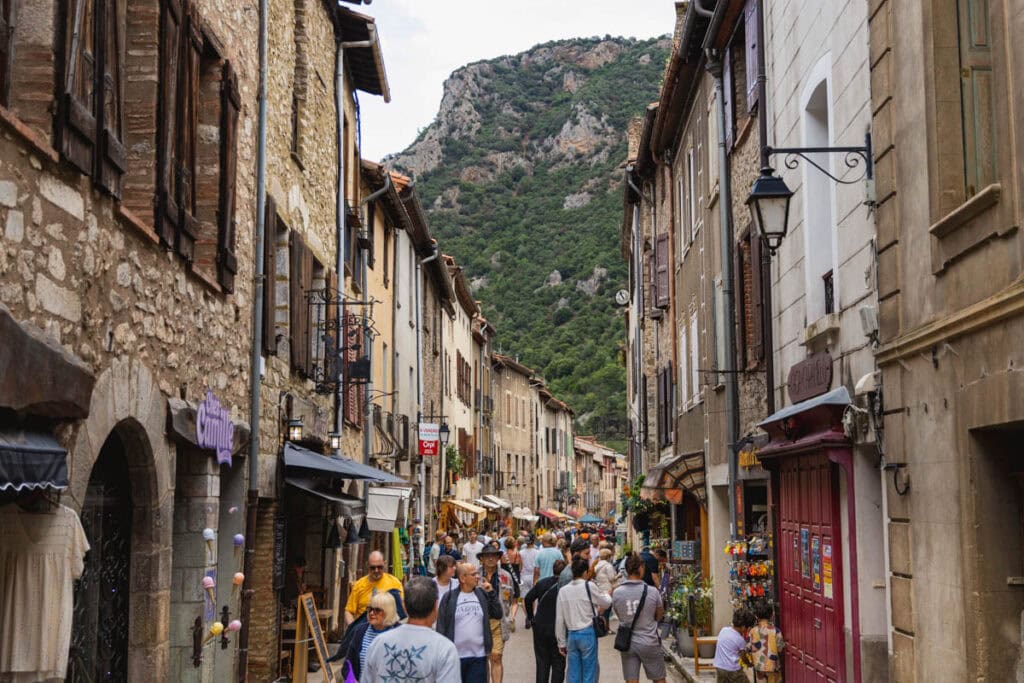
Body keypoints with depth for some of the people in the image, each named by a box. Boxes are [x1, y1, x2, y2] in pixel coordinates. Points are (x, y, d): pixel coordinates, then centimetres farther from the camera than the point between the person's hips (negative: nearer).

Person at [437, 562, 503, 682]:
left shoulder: (483, 595, 6)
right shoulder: (449, 598, -4)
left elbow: (498, 614, 4)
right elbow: (441, 627, -3)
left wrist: (491, 593, -4)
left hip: (479, 656, 2)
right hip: (455, 656, -2)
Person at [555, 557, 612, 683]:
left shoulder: (563, 590, 2)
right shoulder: (589, 586, -10)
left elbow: (559, 619, 4)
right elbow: (606, 603, 5)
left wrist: (562, 643, 12)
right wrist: (607, 595, 29)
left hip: (571, 635, 4)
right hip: (588, 633, -4)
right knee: (589, 672, 3)